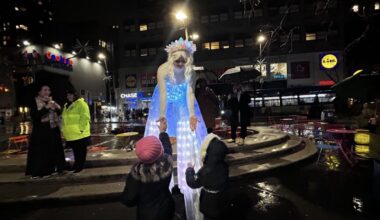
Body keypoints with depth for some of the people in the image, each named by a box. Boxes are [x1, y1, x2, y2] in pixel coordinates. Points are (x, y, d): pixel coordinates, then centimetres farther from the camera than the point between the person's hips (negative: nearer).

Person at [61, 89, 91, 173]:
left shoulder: (81, 104, -8)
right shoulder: (66, 106, 18)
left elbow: (85, 117, -17)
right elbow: (64, 119, 24)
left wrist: (81, 129, -21)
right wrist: (64, 130, 18)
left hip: (80, 134, -8)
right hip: (71, 134, 8)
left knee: (80, 151, 3)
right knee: (75, 151, 17)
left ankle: (79, 166, 13)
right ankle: (77, 165, 29)